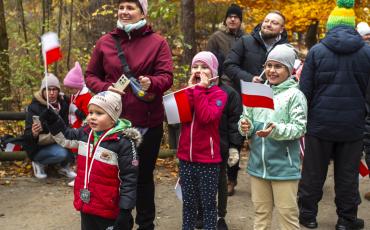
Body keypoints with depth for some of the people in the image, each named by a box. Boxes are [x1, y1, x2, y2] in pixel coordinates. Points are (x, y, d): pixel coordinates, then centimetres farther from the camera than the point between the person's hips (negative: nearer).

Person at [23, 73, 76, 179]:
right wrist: (33, 134, -46)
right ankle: (39, 163, -3)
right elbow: (27, 136, -24)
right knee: (62, 153, -31)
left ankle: (64, 167, 1)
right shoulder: (34, 107, -17)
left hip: (57, 144, 5)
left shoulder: (62, 103, -3)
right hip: (39, 148, -4)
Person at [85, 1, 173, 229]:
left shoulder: (157, 42, -1)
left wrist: (151, 83, -31)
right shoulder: (104, 42, 6)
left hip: (148, 122, -2)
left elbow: (166, 77, -9)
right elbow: (91, 75, 10)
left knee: (144, 175, 11)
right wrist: (105, 88, -11)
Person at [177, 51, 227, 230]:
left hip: (208, 158, -4)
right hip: (186, 157, 5)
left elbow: (206, 117, -25)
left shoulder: (219, 94, -7)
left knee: (208, 203, 7)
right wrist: (191, 89, -10)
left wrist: (200, 89, -18)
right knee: (188, 203, 14)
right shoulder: (189, 91, 9)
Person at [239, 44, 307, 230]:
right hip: (258, 164, 5)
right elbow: (246, 118, 10)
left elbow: (299, 128, -15)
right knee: (260, 211, 16)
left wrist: (276, 130, -30)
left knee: (287, 213, 5)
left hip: (284, 166, -5)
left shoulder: (295, 95, -8)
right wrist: (245, 126, -13)